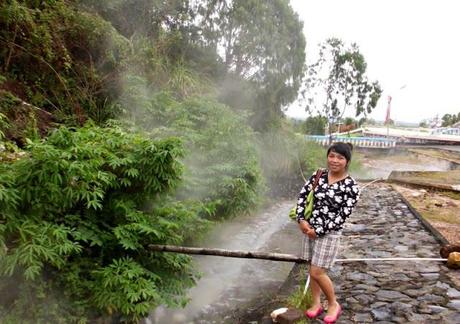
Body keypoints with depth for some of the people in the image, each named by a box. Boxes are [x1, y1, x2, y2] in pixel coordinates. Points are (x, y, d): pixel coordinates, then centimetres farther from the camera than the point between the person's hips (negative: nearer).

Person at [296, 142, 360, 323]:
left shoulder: (351, 187, -13)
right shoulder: (318, 175, 0)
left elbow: (342, 216, -15)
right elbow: (303, 195, 2)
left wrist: (319, 231, -15)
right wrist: (301, 219, -10)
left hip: (329, 233, -5)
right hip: (310, 228, 5)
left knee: (317, 272, -4)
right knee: (312, 269, 13)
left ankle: (334, 304, 20)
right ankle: (316, 303, 32)